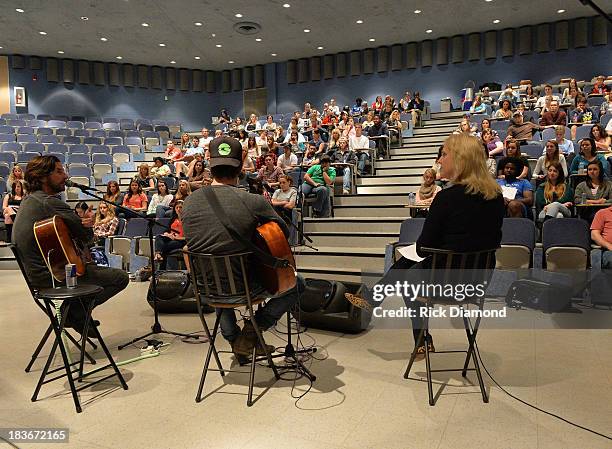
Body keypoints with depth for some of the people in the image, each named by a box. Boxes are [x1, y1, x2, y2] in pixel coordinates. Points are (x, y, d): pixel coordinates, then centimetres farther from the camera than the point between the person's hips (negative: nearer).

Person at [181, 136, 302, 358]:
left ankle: (232, 337, 37)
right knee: (296, 283, 17)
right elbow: (285, 233, -6)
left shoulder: (189, 201, -8)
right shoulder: (253, 202, -21)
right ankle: (251, 332, 7)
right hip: (242, 285, -5)